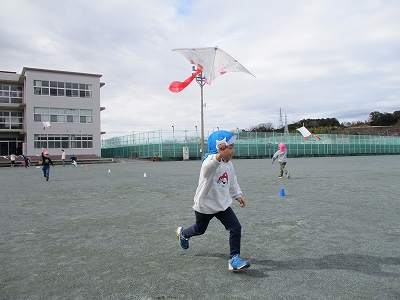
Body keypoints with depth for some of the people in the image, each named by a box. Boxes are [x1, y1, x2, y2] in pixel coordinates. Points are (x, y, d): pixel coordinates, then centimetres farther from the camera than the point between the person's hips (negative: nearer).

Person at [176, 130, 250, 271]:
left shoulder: (229, 165, -2)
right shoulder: (210, 162, -28)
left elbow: (232, 182, 16)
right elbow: (210, 165, -55)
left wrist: (237, 195, 17)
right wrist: (219, 155, -73)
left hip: (223, 204, 6)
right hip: (205, 205, -5)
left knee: (236, 228, -8)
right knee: (200, 229, 21)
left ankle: (234, 258, 7)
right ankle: (183, 233, 55)